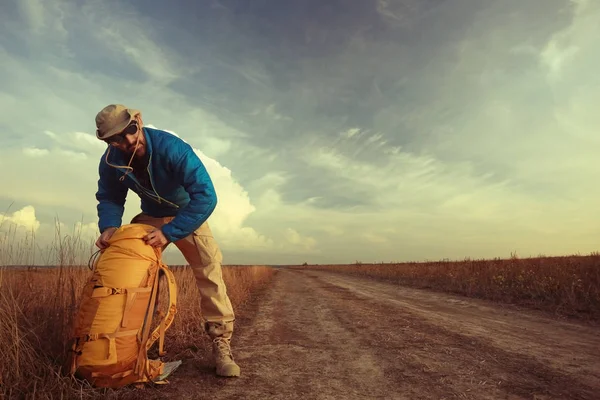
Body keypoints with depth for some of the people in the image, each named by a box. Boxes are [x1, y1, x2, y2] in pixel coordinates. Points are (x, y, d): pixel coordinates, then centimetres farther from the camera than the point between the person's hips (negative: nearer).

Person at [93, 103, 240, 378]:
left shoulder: (171, 148, -35)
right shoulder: (110, 163, -18)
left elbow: (206, 195, -40)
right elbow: (109, 198, -1)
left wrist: (169, 232, -44)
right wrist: (109, 226, -23)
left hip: (187, 214, -4)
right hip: (150, 217, 4)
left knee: (210, 270, -18)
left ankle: (221, 343, -11)